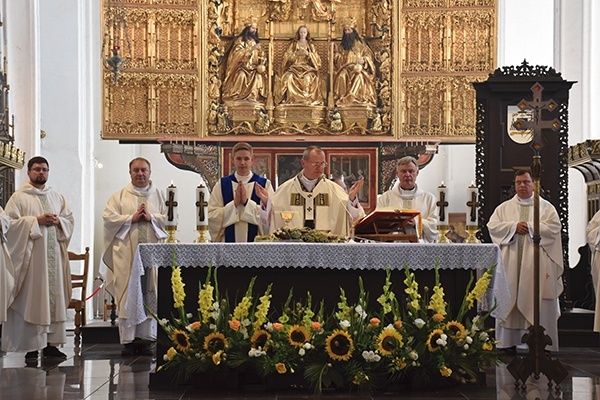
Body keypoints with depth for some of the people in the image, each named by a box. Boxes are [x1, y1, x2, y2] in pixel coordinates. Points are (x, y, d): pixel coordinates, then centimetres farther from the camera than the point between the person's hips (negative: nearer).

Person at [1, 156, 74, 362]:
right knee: (32, 299, -7)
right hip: (31, 256, -5)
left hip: (54, 256, 5)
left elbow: (70, 219, 17)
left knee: (55, 297, 4)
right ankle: (31, 346, -4)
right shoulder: (19, 197, 1)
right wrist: (36, 221, -15)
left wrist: (58, 221, -4)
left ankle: (50, 343, 10)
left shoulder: (57, 197, 17)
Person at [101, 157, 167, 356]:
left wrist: (150, 218, -9)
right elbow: (108, 217, 0)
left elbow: (168, 218, 5)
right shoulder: (120, 196, 12)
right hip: (126, 253, -1)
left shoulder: (159, 196, 14)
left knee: (149, 294, -2)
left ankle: (145, 338, 3)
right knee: (127, 295, -4)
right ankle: (128, 340, -2)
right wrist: (132, 218, -8)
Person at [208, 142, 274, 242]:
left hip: (257, 241, -1)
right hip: (228, 239, 1)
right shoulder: (221, 185, 6)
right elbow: (212, 216, -2)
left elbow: (270, 217, -7)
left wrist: (247, 202, -14)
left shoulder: (265, 184, 2)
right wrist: (234, 203, -13)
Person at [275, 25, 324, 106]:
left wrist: (308, 54, -9)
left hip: (307, 67, 0)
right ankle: (291, 98, -30)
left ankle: (308, 98, -30)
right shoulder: (293, 44, 14)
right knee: (289, 76, -34)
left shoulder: (311, 45, 15)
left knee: (308, 77, -37)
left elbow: (317, 59, 7)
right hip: (295, 66, 0)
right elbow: (287, 57, 6)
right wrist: (296, 54, -10)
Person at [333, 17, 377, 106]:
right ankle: (342, 97, -34)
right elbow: (339, 61, 16)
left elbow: (369, 55, 4)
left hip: (358, 68, -2)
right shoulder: (342, 45, 17)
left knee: (359, 76, -37)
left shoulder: (360, 43, 9)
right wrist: (337, 52, -2)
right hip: (345, 68, 2)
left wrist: (364, 60, -17)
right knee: (342, 75, -34)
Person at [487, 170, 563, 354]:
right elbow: (492, 226, 2)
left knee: (537, 303, -5)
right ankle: (509, 342, 0)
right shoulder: (504, 208, 15)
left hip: (537, 263, -2)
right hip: (511, 263, 2)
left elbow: (553, 228, -4)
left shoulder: (546, 207, 9)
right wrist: (514, 227, -10)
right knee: (510, 300, -2)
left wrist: (529, 227, -10)